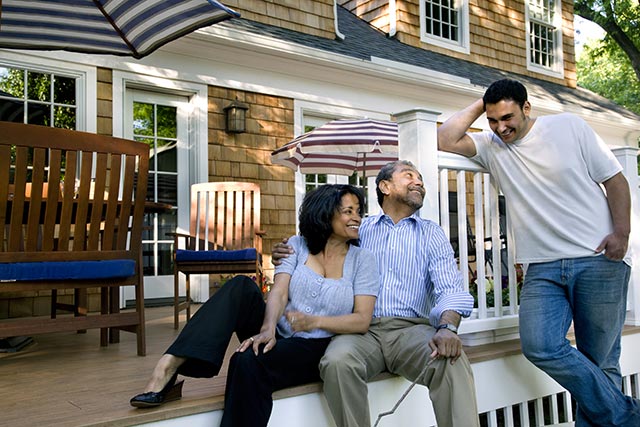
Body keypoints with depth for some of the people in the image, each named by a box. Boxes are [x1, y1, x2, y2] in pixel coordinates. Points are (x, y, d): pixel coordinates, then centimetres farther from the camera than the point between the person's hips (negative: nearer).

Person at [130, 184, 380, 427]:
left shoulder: (363, 260, 0)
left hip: (316, 348, -2)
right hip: (279, 337, 3)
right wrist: (268, 329, -29)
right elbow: (279, 293, -8)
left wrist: (315, 321, -23)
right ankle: (169, 365, -32)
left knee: (249, 362, -34)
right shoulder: (297, 245, 5)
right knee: (241, 287, -24)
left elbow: (362, 320, -7)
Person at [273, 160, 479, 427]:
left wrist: (447, 327, -23)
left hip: (411, 328, 0)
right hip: (362, 329, 1)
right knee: (337, 361, -32)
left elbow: (449, 289, -1)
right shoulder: (360, 229, 17)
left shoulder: (431, 234, 14)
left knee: (452, 361, -32)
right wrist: (286, 257, -1)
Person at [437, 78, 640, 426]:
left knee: (600, 360, 0)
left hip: (598, 260, -2)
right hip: (543, 269, 2)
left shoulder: (568, 126, 4)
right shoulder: (490, 146, 11)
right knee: (539, 347, -16)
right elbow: (446, 140, -1)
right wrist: (478, 107, 4)